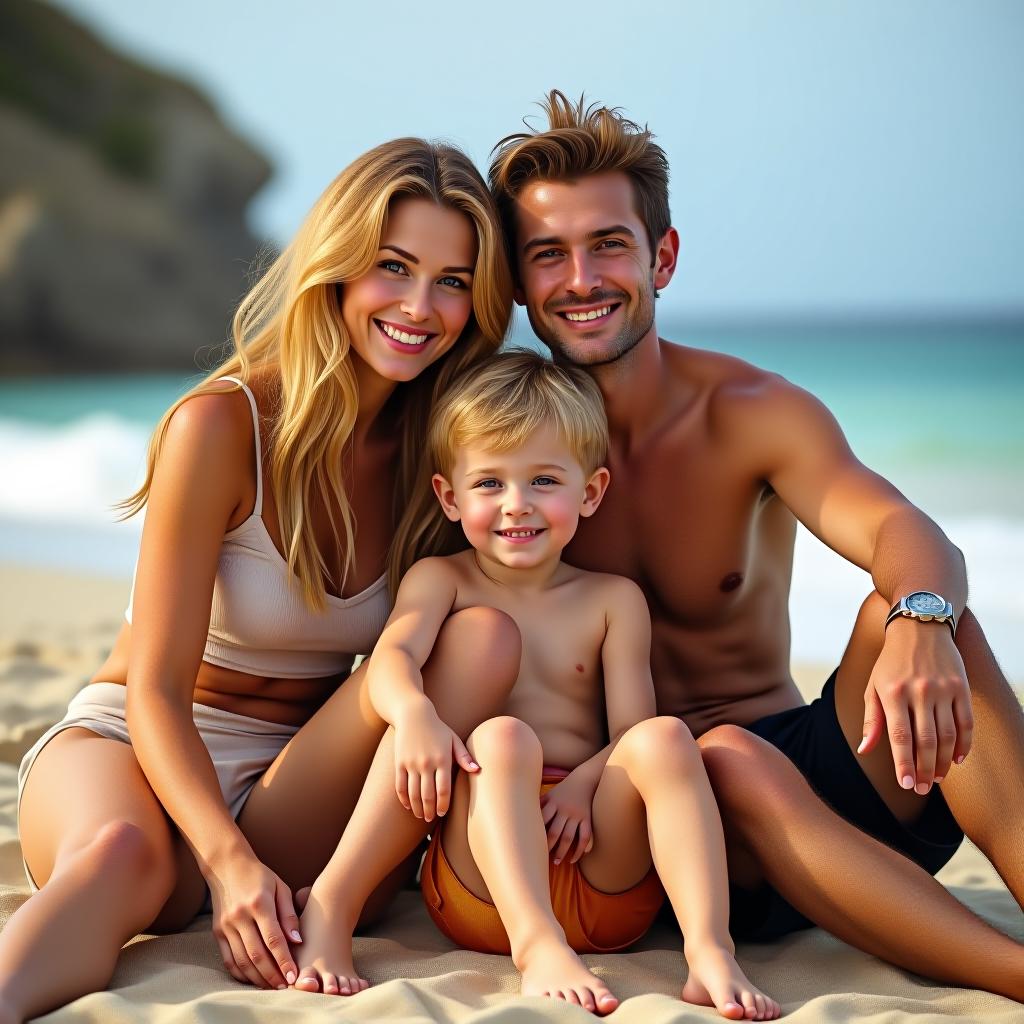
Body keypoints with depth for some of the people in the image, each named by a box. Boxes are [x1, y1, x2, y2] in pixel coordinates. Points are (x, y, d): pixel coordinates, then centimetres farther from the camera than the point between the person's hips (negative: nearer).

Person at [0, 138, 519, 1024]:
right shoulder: (222, 426, -15)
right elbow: (157, 688, -16)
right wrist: (227, 859, -32)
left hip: (295, 789, 5)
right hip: (129, 748, -4)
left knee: (486, 635, -21)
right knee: (121, 853, -41)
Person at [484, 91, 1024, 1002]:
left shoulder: (754, 414, -4)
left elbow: (906, 533, -23)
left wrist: (918, 624, -47)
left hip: (821, 771, 2)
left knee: (912, 607, -26)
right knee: (728, 758, -36)